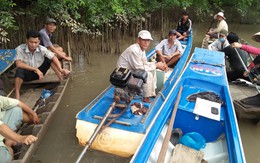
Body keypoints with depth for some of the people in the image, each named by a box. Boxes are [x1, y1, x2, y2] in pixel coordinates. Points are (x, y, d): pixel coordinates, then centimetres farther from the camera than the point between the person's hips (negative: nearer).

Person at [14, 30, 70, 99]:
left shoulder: (42, 49, -17)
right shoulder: (20, 49, -22)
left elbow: (53, 57, -19)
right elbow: (18, 64, -31)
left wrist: (60, 69, -36)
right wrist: (35, 69, -36)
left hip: (39, 72, 3)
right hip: (27, 74, -2)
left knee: (49, 59, -15)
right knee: (20, 70, -36)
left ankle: (61, 78, -15)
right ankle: (17, 94, -22)